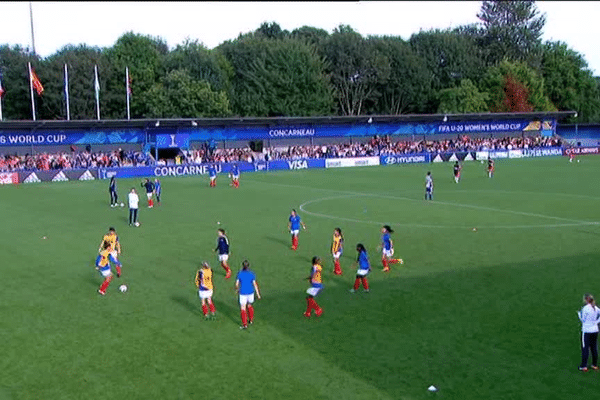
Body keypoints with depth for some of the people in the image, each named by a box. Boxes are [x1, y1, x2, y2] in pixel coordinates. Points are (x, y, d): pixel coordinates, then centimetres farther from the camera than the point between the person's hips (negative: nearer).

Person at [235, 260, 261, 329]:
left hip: (243, 293, -2)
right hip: (250, 292, 2)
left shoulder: (239, 273, -10)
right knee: (250, 305, 26)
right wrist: (258, 294, -2)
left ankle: (245, 325, 0)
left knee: (243, 309, 4)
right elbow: (255, 284, -8)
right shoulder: (252, 273, -8)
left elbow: (237, 284, -5)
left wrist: (237, 289, 17)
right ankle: (251, 320, 36)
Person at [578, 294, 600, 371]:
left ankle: (584, 366, 1)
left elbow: (583, 320, -8)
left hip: (586, 331, -6)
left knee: (585, 348, -1)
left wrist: (579, 313, 7)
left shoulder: (585, 308, -13)